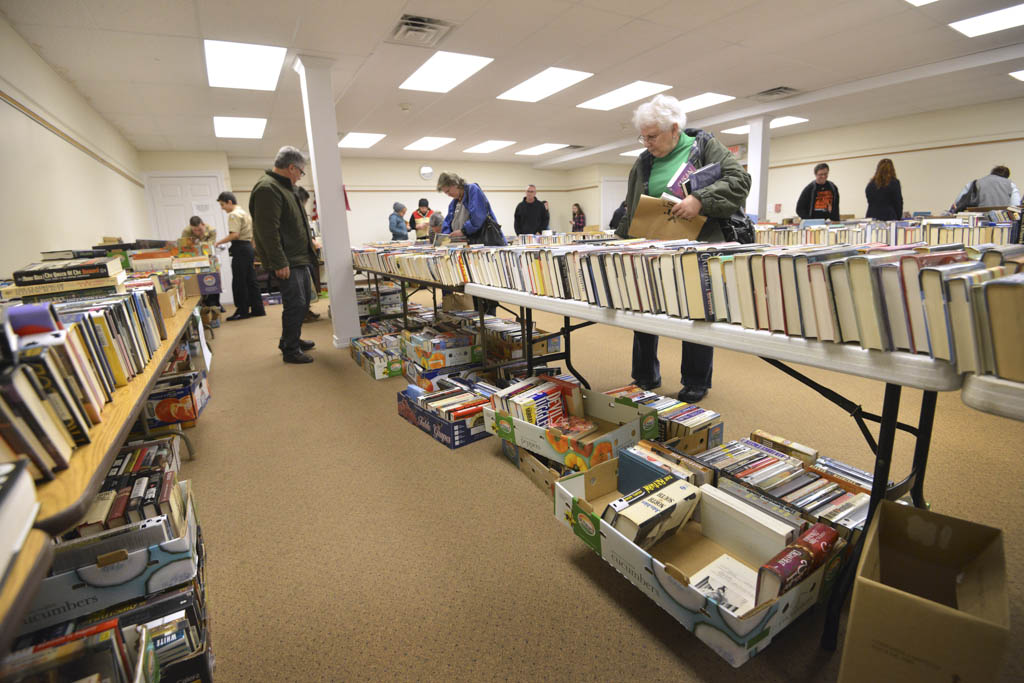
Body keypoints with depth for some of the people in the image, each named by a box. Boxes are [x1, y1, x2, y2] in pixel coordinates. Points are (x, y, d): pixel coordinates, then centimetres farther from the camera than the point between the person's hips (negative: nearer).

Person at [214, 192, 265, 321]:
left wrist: (218, 242, -13)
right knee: (251, 281, 9)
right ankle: (257, 309, 10)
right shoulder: (244, 213, 20)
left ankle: (242, 311, 0)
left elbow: (234, 234, -20)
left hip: (240, 249, -9)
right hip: (249, 247, 9)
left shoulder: (234, 215, -9)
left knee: (239, 282, -4)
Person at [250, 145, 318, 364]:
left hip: (299, 259, 10)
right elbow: (268, 231, -22)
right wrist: (279, 263, -23)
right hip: (286, 262, -10)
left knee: (302, 302, 16)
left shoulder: (284, 187, 19)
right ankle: (290, 350, 5)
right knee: (295, 304, -7)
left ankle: (292, 340, 31)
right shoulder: (267, 189, -15)